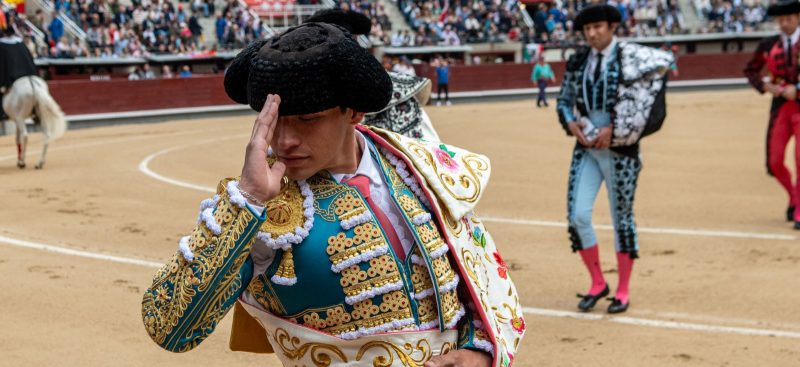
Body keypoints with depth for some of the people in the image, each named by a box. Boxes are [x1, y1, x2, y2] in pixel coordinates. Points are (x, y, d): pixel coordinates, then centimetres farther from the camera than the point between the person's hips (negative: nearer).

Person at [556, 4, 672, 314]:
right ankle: (597, 283, 16)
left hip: (619, 149, -4)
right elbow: (564, 99, 16)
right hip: (586, 147, 4)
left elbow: (639, 103, -14)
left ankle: (622, 292, 18)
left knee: (621, 217, 5)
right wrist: (571, 123, -2)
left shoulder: (630, 57, -8)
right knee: (577, 215, -3)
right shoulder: (579, 61, 6)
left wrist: (613, 129, -15)